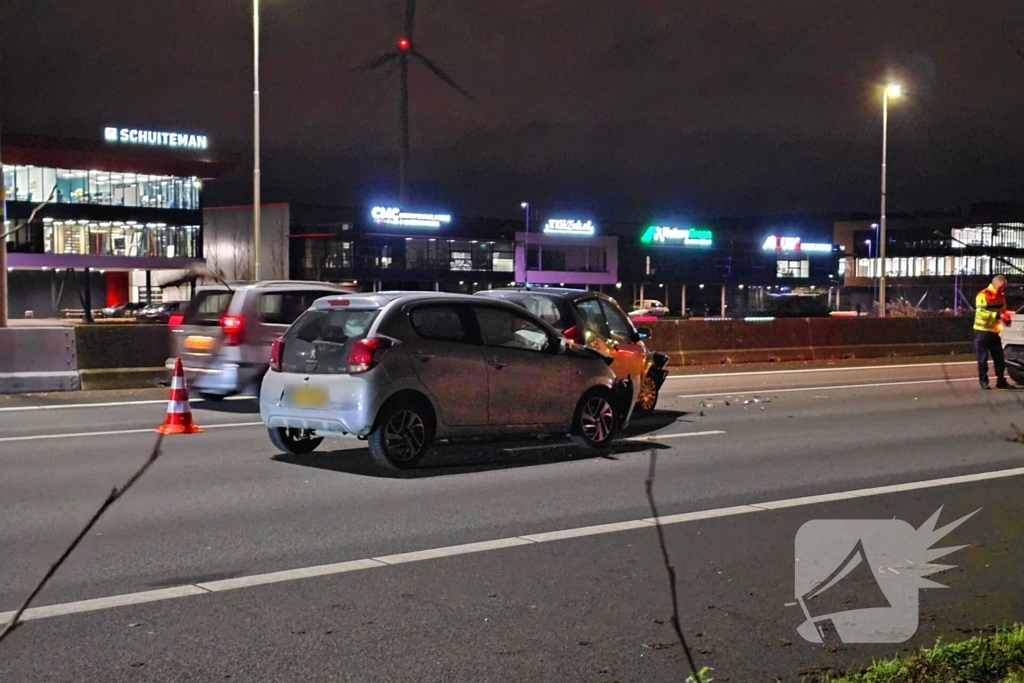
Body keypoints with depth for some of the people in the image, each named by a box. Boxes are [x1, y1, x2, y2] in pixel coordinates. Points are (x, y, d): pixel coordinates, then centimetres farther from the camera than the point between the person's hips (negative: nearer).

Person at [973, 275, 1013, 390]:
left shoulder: (1001, 296, 9)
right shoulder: (983, 295, -14)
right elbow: (981, 313, -24)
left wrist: (1006, 318, -1)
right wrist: (998, 315, -31)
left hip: (995, 331, 7)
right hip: (982, 331, -7)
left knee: (999, 358, 8)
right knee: (983, 358, 0)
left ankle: (1001, 381, 16)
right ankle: (983, 381, 7)